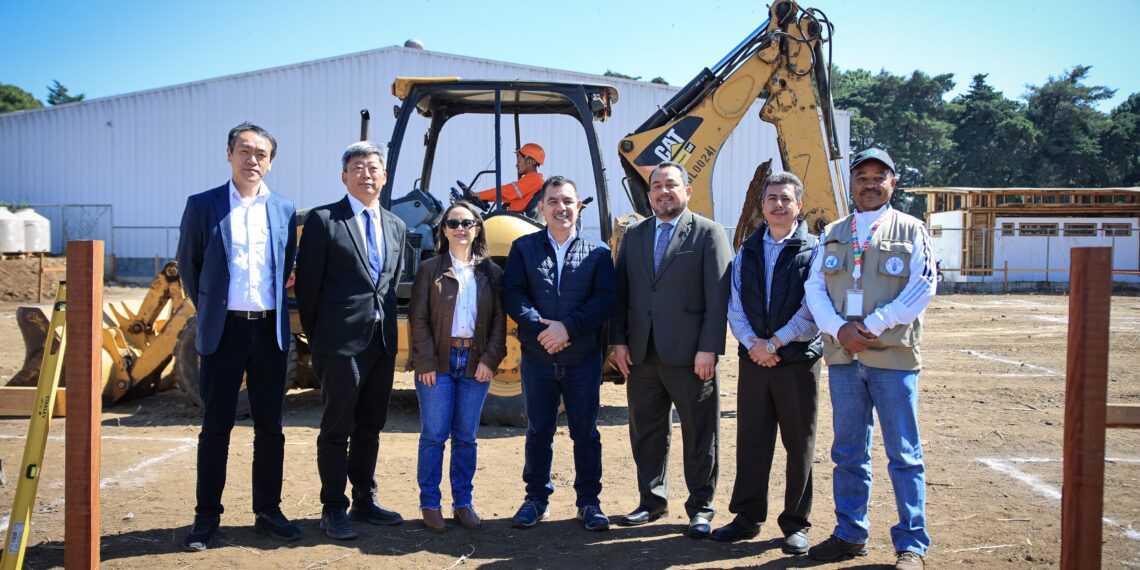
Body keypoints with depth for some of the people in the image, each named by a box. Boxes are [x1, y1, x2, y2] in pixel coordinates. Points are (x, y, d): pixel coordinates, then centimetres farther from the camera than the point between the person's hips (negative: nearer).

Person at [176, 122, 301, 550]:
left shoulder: (284, 209, 6)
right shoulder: (203, 205, -1)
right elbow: (187, 265, 7)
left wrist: (271, 308, 11)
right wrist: (210, 309, 10)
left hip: (270, 330, 2)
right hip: (223, 331, -2)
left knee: (270, 426, 8)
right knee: (216, 427, 5)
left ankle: (268, 511, 18)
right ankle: (207, 516, 15)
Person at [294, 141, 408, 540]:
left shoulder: (395, 226, 13)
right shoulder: (323, 220, -5)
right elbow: (307, 283, -5)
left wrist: (387, 329, 10)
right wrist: (316, 337, -2)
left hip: (382, 342, 6)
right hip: (341, 342, -6)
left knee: (370, 426, 14)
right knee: (337, 429, 3)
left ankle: (364, 501, 25)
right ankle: (333, 510, 13)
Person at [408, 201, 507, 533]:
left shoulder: (490, 272, 8)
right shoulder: (430, 269, 2)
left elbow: (499, 320, 6)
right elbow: (418, 319, -2)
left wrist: (490, 359, -6)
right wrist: (426, 362, -10)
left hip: (476, 365, 2)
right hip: (438, 363, -2)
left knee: (466, 437, 8)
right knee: (434, 435, 0)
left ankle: (463, 503, 17)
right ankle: (430, 505, 9)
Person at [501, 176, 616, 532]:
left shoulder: (597, 253, 3)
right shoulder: (523, 248, 5)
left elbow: (604, 300, -7)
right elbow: (512, 295, -4)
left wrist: (568, 326, -19)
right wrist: (540, 326, -19)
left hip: (584, 359, 0)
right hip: (537, 359, 1)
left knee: (586, 433, 8)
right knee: (538, 431, 10)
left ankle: (589, 502, 20)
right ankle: (537, 499, 24)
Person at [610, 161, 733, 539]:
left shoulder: (708, 233, -1)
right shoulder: (634, 235, 13)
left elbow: (718, 296, -7)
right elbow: (621, 292, 12)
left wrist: (709, 349, -14)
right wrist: (619, 340, 3)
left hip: (689, 354, -4)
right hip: (641, 353, 5)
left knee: (699, 435, 4)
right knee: (646, 432, 12)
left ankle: (700, 507, 17)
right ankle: (652, 500, 26)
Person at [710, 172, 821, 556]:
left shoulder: (813, 251, -1)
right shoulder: (747, 251, 11)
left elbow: (812, 309, -10)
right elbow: (735, 305, 5)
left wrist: (774, 343, -13)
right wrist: (752, 344, -9)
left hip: (798, 360, -3)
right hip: (754, 359, 3)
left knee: (799, 444, 4)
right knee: (751, 440, 7)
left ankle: (796, 523, 16)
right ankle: (748, 516, 18)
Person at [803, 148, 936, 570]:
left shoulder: (911, 230, 3)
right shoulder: (832, 234, 13)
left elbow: (923, 288, -7)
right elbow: (814, 288, 5)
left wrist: (872, 326, -14)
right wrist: (839, 328, -12)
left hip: (893, 356, -3)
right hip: (842, 357, 4)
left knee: (904, 455, 1)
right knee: (848, 453, 11)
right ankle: (850, 535, 22)